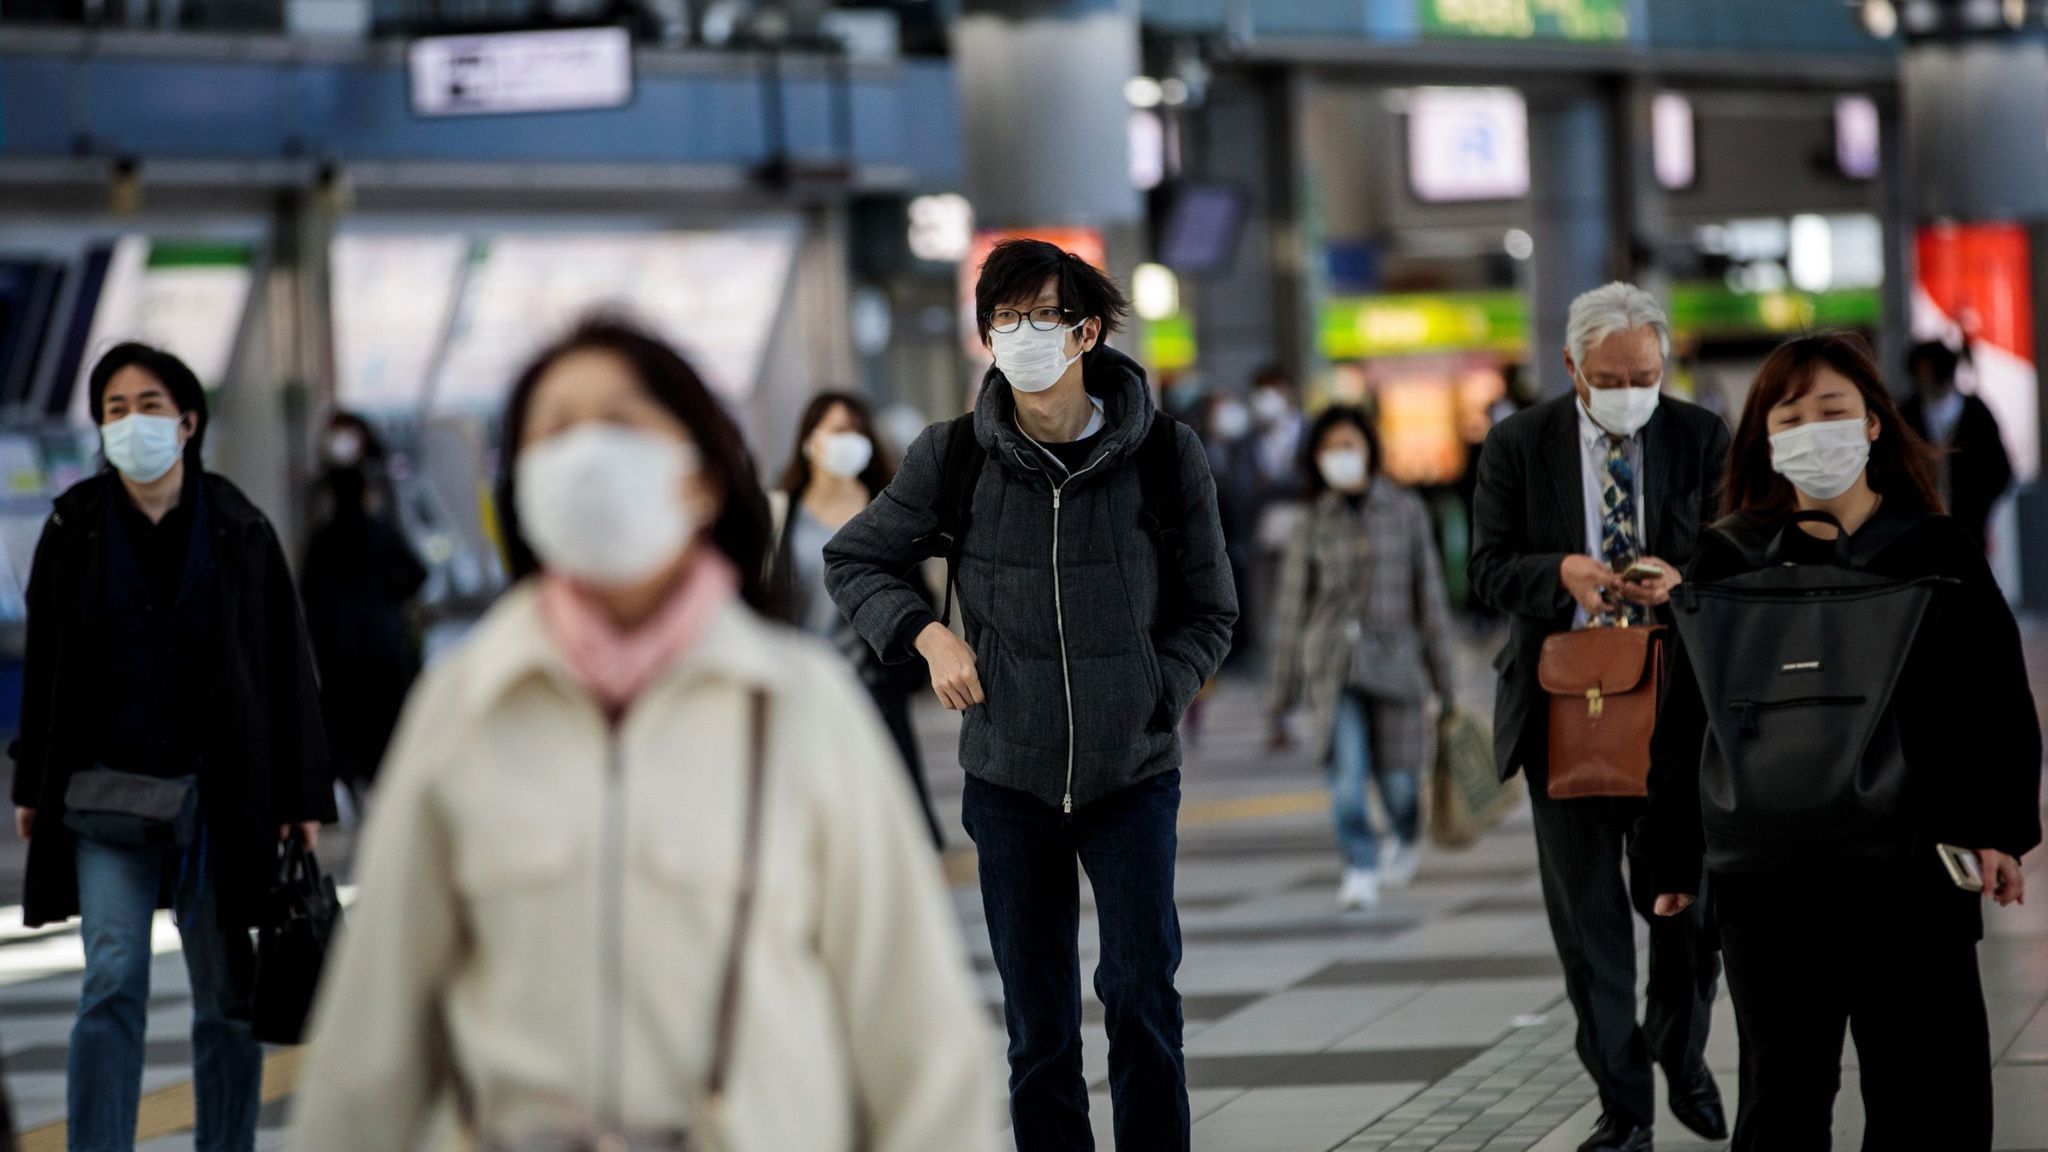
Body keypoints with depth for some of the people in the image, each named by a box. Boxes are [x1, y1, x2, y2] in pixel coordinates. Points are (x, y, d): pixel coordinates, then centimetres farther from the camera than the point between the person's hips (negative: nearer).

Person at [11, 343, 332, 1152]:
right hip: (107, 792, 0)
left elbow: (288, 668, 2)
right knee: (112, 983, -10)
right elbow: (44, 663, 10)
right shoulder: (75, 530, 3)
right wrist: (32, 788, 8)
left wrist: (302, 801, -1)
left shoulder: (237, 531, 1)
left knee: (227, 996, 5)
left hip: (218, 795, 0)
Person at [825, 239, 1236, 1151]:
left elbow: (1208, 615, 6)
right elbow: (852, 562, 10)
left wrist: (1151, 699, -9)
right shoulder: (953, 458, -4)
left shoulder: (1165, 458, -6)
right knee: (1039, 1025, 7)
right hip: (1009, 777, 1)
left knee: (1141, 991, -15)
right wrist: (927, 636, -6)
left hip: (1134, 775, -1)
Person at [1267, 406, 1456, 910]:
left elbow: (1429, 594, 6)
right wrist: (1281, 703, 6)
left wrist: (1443, 678, 3)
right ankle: (1361, 870, -10)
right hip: (1333, 660, 0)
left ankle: (1405, 836, 35)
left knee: (1398, 781, 2)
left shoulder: (1406, 510, 4)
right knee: (1346, 767, -17)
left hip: (1393, 659, 0)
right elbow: (1292, 613, 7)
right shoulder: (1313, 526, 5)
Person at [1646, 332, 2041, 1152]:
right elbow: (1686, 716, 6)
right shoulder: (1730, 560, 4)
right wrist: (1676, 856, 4)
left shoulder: (1937, 552, 5)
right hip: (1768, 873, 0)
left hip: (1916, 867, 0)